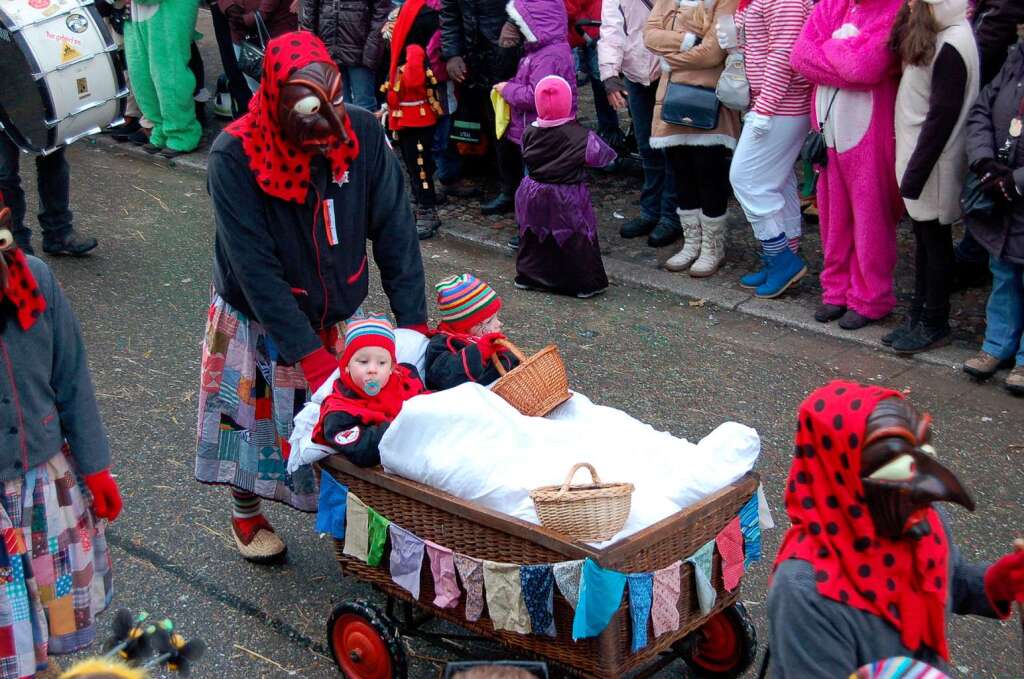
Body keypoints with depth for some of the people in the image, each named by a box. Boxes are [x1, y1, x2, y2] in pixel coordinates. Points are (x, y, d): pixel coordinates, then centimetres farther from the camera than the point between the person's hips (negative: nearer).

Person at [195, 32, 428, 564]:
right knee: (255, 408, 12)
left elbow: (394, 232, -16)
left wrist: (413, 323, -22)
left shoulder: (362, 132, -20)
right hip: (258, 319, -2)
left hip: (339, 311, 3)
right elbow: (255, 270, -28)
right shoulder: (235, 155, -29)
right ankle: (246, 513, 39)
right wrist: (310, 354, -30)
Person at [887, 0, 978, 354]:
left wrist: (915, 173, -19)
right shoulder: (932, 38, 9)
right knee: (924, 238, 15)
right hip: (921, 161, 8)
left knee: (934, 239, 2)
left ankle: (934, 324, 12)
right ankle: (919, 314, 24)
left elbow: (942, 117, -20)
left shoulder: (951, 46, -19)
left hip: (934, 166, -8)